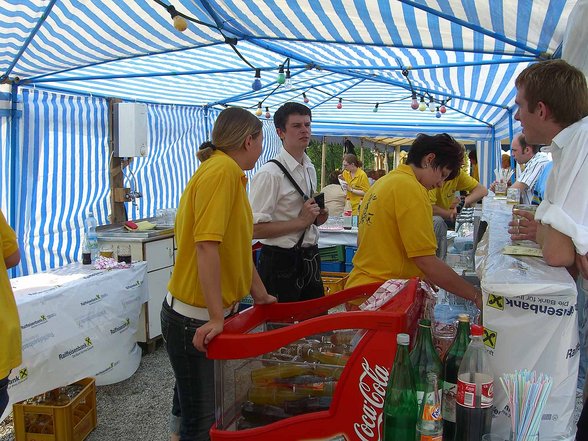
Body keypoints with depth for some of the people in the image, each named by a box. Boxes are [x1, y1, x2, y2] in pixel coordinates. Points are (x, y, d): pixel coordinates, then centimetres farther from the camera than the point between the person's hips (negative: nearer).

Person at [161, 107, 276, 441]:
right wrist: (216, 317, -26)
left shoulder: (232, 174, 11)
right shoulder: (223, 170, -19)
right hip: (197, 319, -9)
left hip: (215, 312, 9)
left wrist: (260, 295, 25)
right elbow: (207, 246, -27)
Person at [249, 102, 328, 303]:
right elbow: (255, 229, -22)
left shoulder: (310, 169, 11)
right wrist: (301, 222, -21)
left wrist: (316, 217, 4)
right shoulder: (269, 173, -16)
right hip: (281, 262, -8)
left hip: (310, 259, 8)